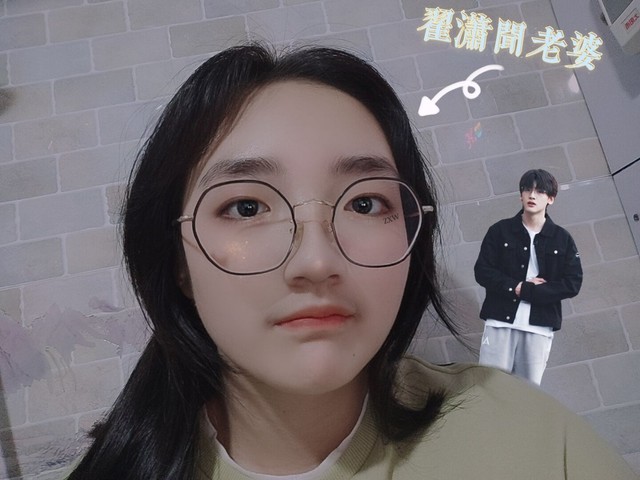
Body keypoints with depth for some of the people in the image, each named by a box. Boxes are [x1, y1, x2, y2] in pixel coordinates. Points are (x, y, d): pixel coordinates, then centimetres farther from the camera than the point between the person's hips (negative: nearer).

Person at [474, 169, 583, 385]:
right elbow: (482, 271, -2)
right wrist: (515, 286, -15)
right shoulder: (500, 230, 2)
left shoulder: (562, 239, 5)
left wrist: (526, 291, -10)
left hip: (539, 325, 1)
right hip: (500, 320, -1)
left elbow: (572, 284, -2)